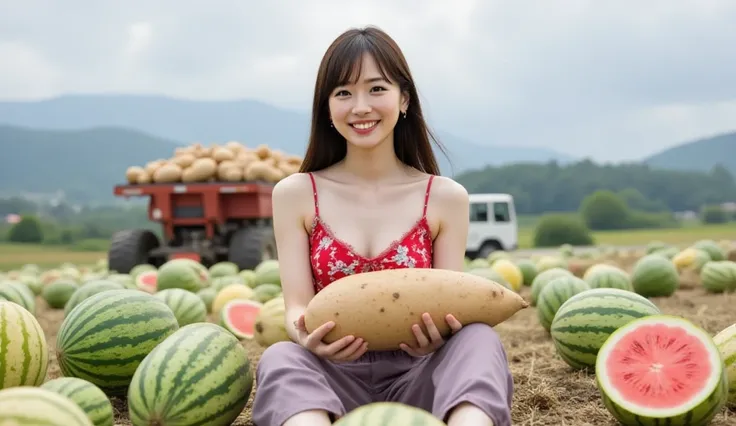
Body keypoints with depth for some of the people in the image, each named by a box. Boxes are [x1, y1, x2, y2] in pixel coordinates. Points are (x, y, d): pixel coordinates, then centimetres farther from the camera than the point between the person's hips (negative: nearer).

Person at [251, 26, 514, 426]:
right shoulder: (295, 194, 4)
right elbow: (297, 305, -3)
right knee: (280, 358, -33)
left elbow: (450, 308, 1)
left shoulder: (446, 197, 4)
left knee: (479, 339, -30)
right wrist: (309, 339, -28)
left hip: (414, 377, 1)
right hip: (335, 376, 0)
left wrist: (434, 338, -25)